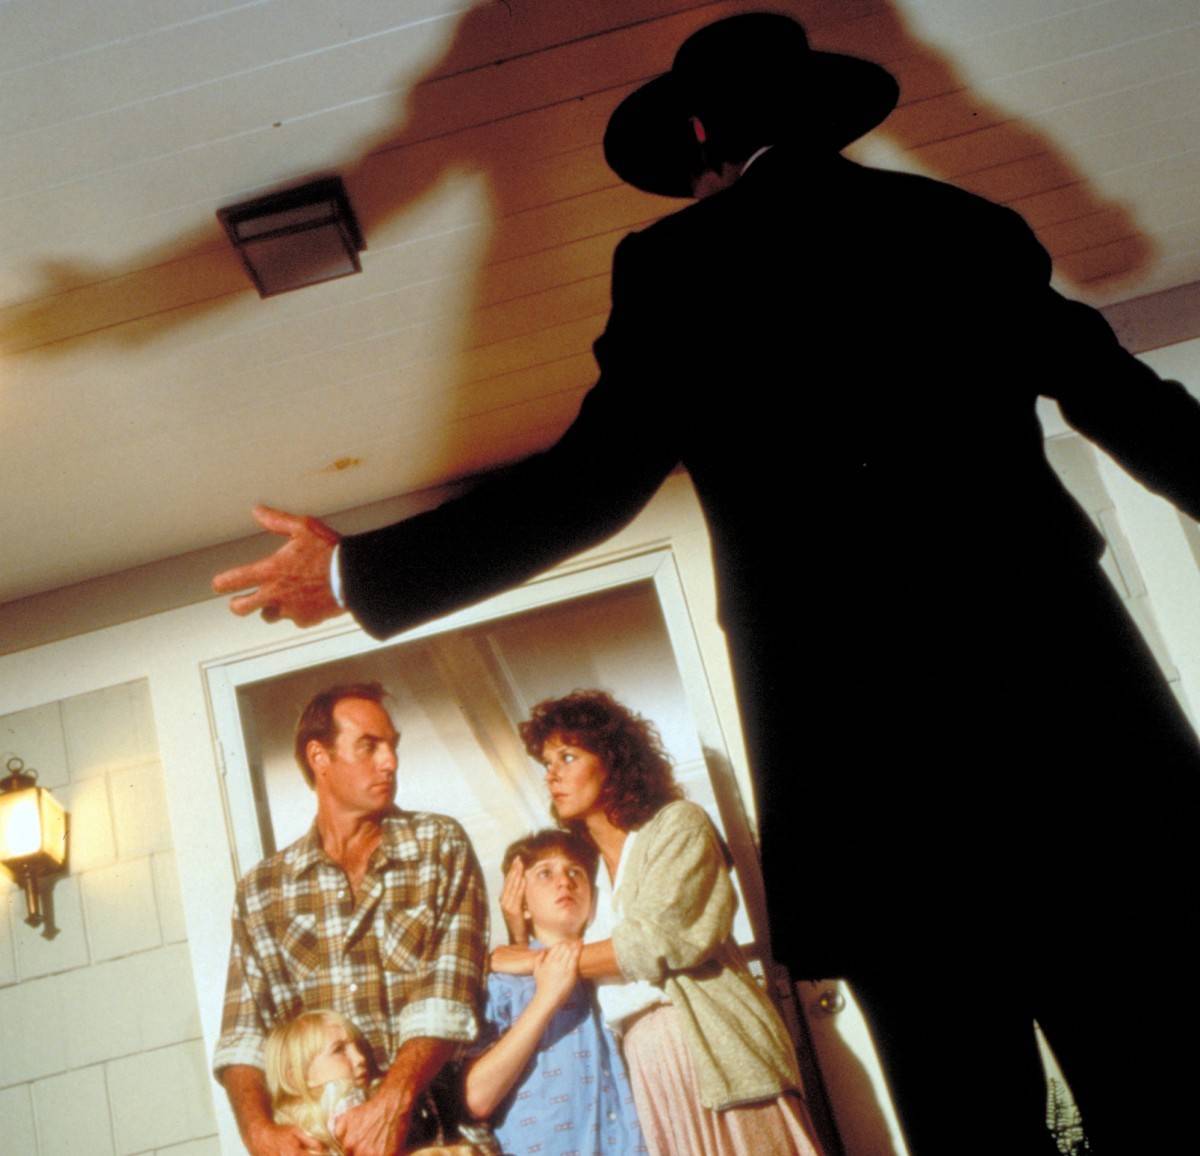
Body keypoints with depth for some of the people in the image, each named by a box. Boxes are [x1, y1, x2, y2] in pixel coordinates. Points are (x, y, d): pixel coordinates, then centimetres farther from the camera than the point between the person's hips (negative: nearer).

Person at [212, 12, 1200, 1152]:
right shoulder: (965, 225, 17)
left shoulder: (679, 264, 5)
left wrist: (357, 572, 6)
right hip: (1067, 693, 4)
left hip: (865, 733, -3)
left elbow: (586, 487, -3)